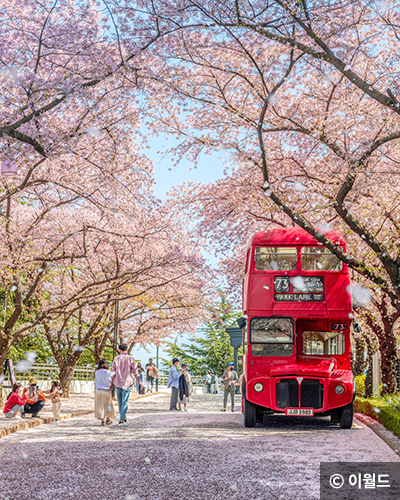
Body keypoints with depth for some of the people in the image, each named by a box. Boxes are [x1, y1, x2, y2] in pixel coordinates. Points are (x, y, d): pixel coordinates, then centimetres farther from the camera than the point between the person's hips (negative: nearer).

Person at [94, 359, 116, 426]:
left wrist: (95, 391, 15)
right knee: (108, 405, 13)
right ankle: (108, 420, 22)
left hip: (98, 390, 2)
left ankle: (102, 420, 0)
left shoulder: (97, 372, 2)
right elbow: (111, 382, -4)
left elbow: (95, 383, 6)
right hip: (107, 390, -2)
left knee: (100, 406, 6)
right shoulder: (109, 372, -7)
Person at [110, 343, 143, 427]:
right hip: (126, 383, -3)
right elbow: (135, 372, -3)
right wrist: (139, 382, 7)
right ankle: (121, 420, -11)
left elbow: (113, 372, 4)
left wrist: (111, 383, 11)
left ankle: (123, 417, 24)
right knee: (125, 402, -3)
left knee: (120, 402, 14)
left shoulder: (116, 359, 3)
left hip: (117, 383, 3)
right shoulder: (130, 359, -4)